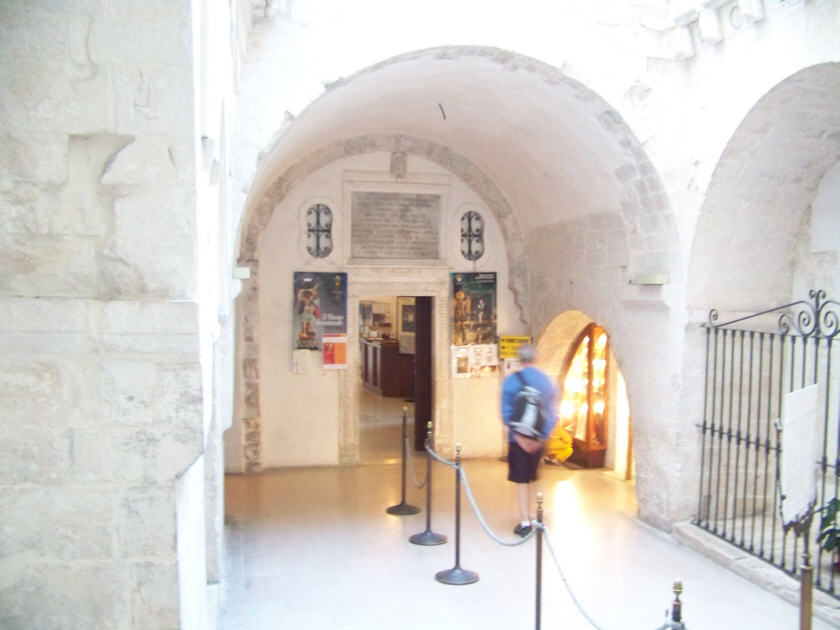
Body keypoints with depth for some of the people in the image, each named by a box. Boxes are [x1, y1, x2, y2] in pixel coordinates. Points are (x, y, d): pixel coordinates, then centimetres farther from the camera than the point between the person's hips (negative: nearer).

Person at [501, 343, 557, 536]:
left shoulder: (511, 380, -8)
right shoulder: (547, 380, 1)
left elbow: (506, 412, -12)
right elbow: (553, 413, 0)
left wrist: (519, 436, -11)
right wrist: (543, 437, -3)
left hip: (518, 438, -3)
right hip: (539, 439, 3)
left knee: (521, 481, 3)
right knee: (531, 479, 18)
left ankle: (525, 523, 3)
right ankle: (531, 517, 28)